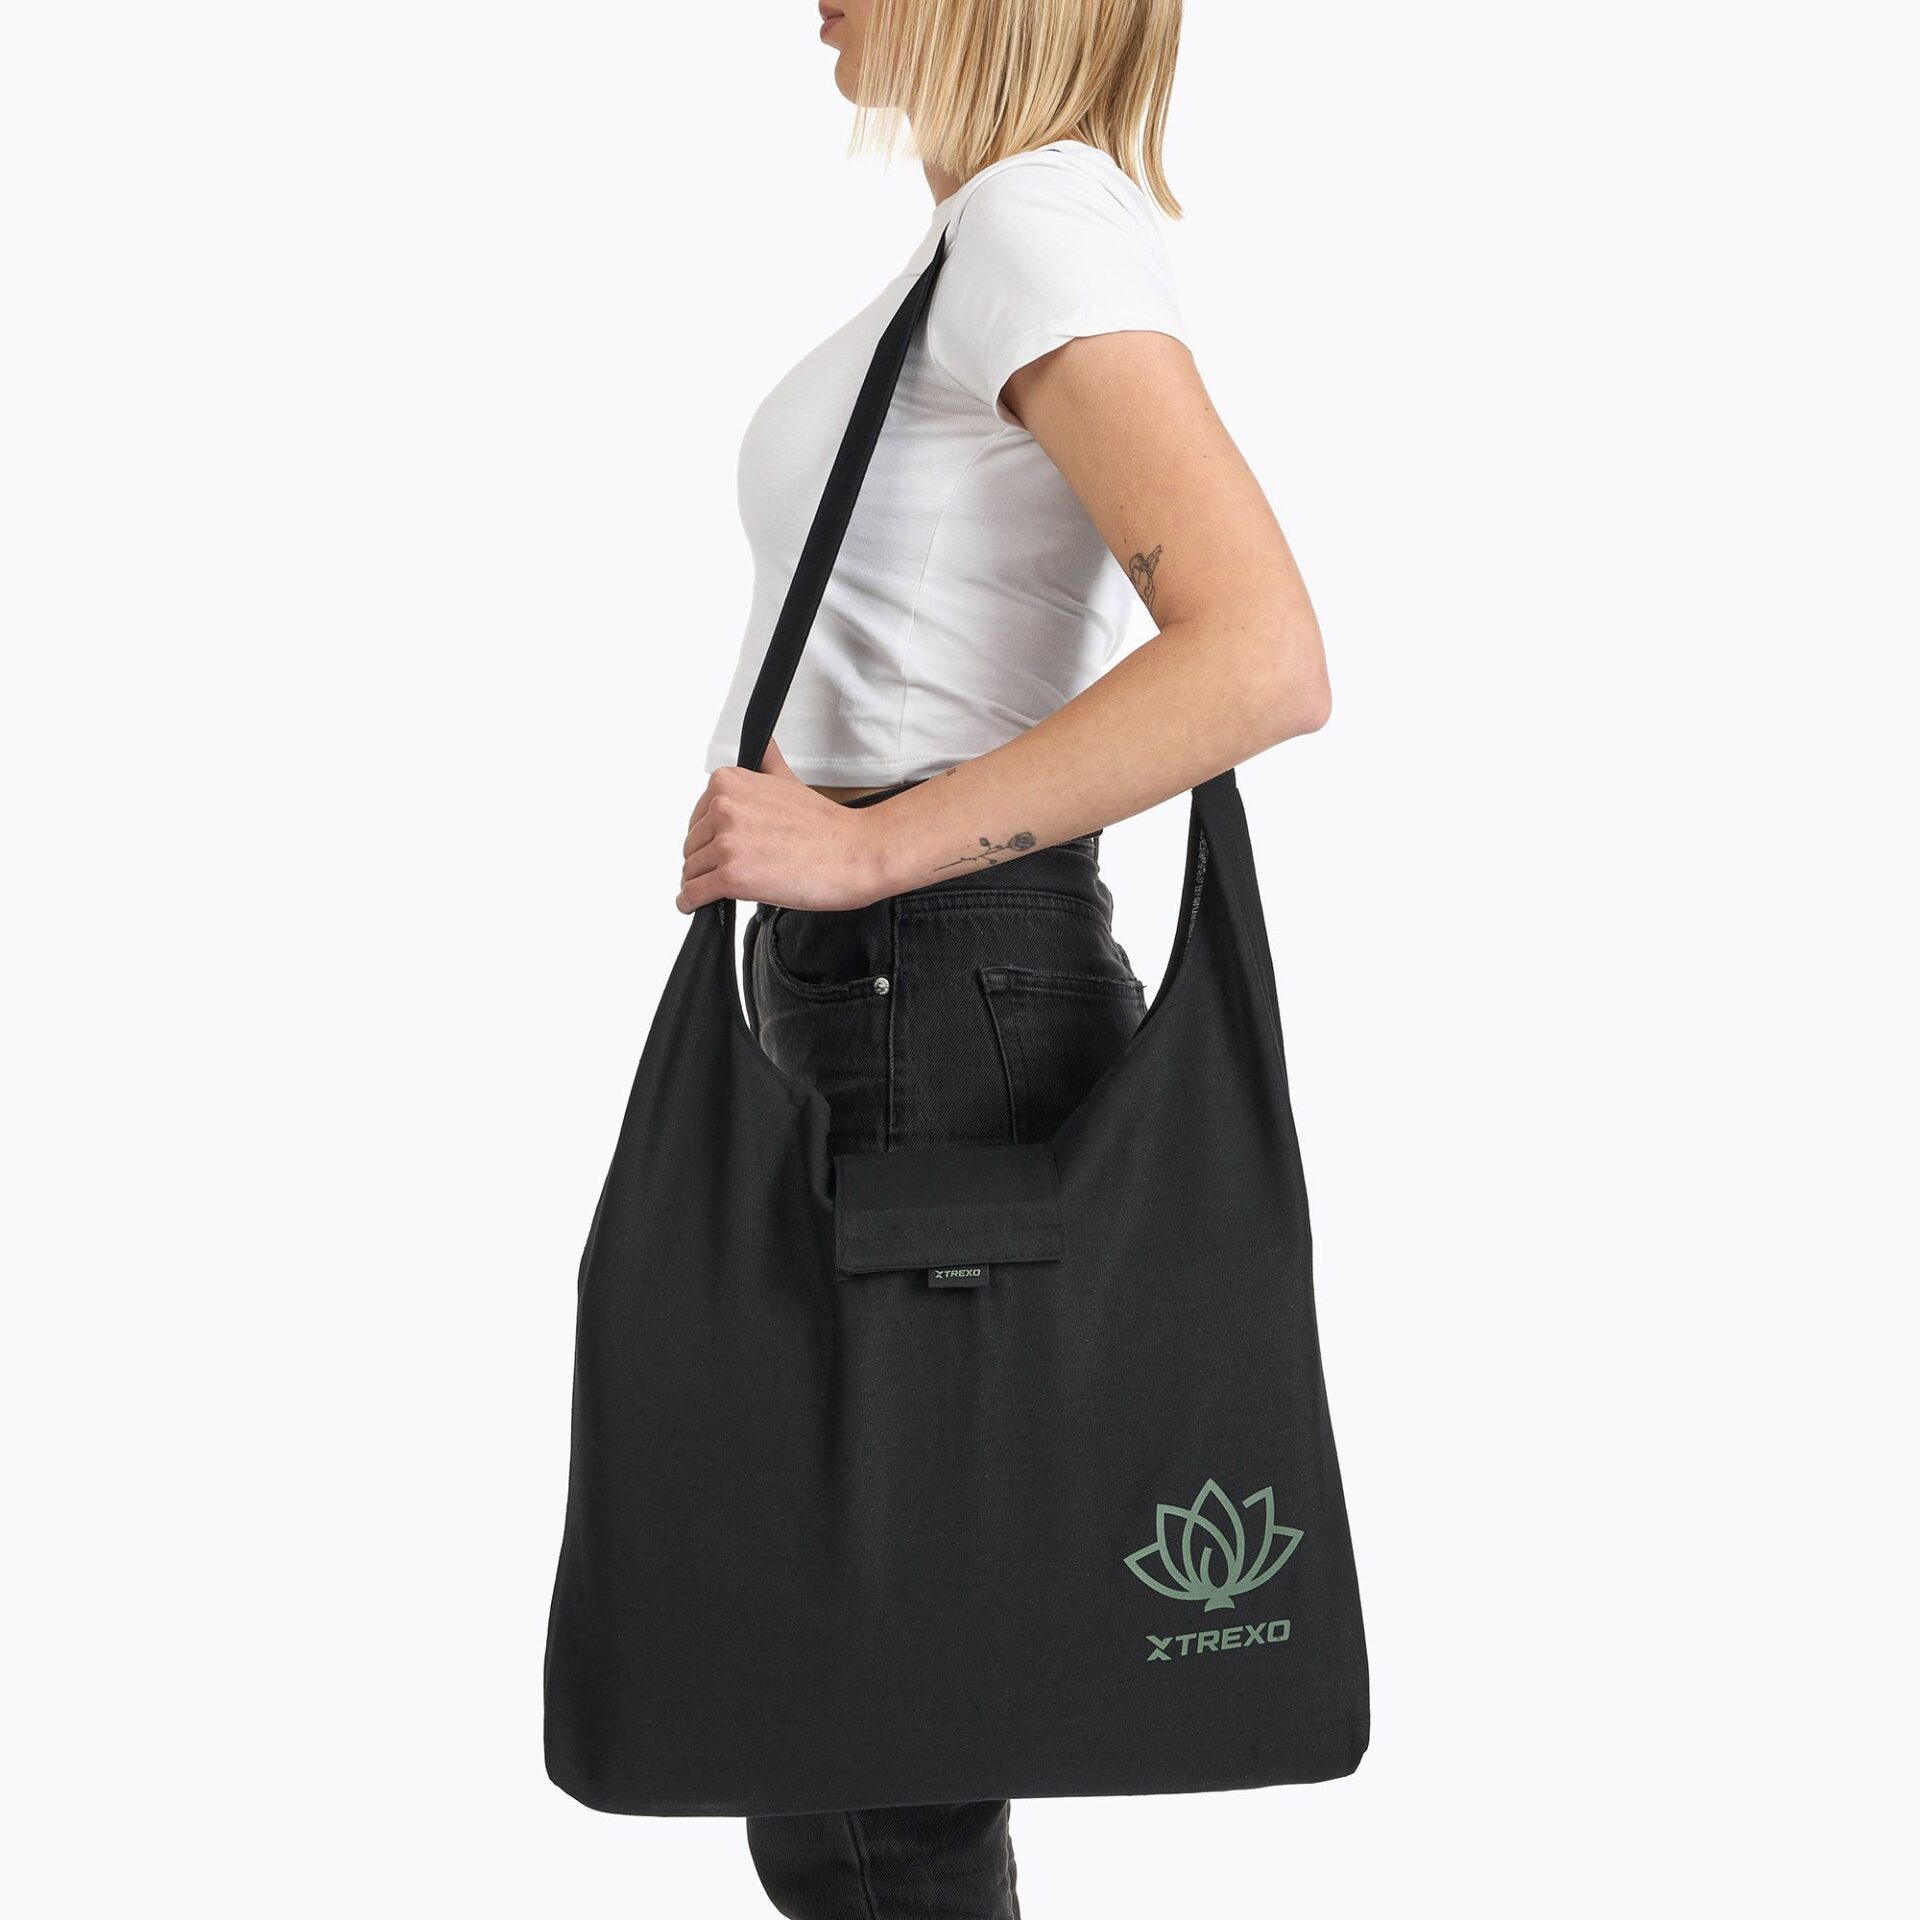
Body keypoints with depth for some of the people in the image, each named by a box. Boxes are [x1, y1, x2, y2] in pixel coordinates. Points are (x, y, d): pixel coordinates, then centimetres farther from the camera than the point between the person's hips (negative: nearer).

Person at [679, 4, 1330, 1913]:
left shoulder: (1042, 216, -14)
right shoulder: (1009, 234, 16)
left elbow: (1264, 660, -26)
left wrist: (867, 844, -25)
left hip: (927, 996, -10)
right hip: (912, 985, 10)